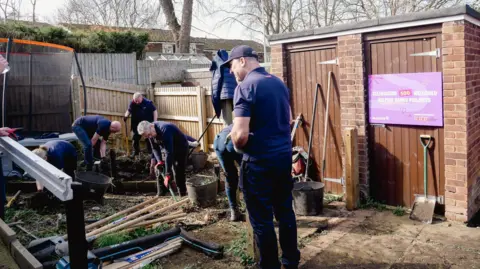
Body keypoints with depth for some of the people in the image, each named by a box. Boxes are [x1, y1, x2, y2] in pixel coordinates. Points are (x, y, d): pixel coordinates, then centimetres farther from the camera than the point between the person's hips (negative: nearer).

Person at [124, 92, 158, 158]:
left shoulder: (148, 103, -14)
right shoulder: (132, 103, -6)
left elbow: (154, 111, -8)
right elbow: (129, 110, 6)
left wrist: (154, 122, -14)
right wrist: (126, 116, -15)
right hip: (137, 125, 3)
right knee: (136, 138, 7)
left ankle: (151, 152, 18)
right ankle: (135, 151, 20)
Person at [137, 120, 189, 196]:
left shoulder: (164, 130, -37)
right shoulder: (150, 133, -12)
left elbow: (169, 153, -39)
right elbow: (155, 148, 0)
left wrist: (168, 174, -38)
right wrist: (159, 161, -19)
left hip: (181, 148, -8)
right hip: (170, 149, 8)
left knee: (178, 174, -12)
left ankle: (183, 196, -2)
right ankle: (160, 195, 14)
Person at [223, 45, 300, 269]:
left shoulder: (245, 87, -16)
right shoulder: (279, 83, 9)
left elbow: (240, 135, -23)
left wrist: (238, 147, -2)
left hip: (259, 161, -8)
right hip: (284, 156, 8)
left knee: (262, 219, 6)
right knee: (285, 211, 19)